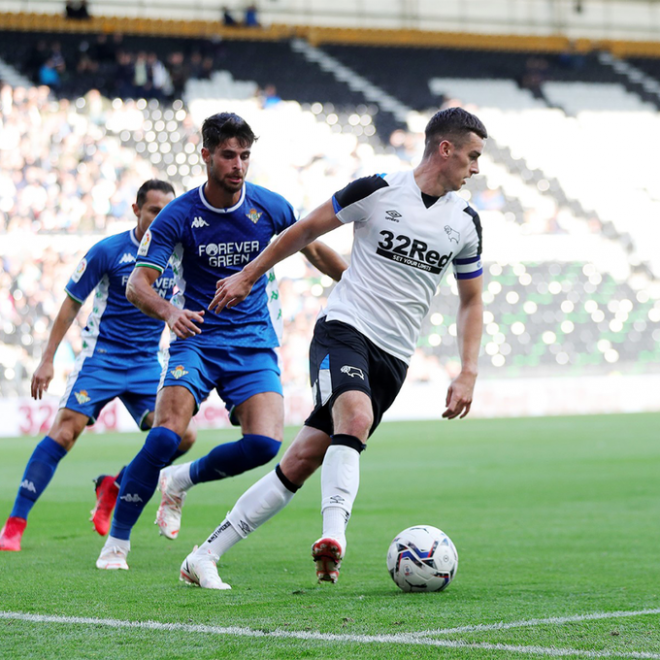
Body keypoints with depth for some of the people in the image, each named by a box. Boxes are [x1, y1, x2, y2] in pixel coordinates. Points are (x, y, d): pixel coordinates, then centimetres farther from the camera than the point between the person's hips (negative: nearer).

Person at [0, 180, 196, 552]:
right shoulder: (108, 251, -8)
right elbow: (72, 303, -1)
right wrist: (48, 360, -4)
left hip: (147, 364, 4)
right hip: (102, 355, -4)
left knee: (181, 436, -12)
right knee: (65, 431, -18)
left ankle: (113, 486, 13)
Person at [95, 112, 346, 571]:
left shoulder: (270, 207, -1)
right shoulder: (179, 216, -8)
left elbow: (313, 249, 18)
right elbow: (138, 283, -13)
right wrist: (169, 311, -34)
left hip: (254, 344, 2)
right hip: (197, 340, -2)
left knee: (264, 443, -19)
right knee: (166, 435, -24)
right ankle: (117, 542, -8)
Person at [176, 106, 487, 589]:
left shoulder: (465, 222, 8)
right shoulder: (378, 190, -5)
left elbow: (472, 301, 19)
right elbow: (306, 231, 8)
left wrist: (468, 375, 8)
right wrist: (248, 276, 11)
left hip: (392, 359, 3)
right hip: (344, 328, -3)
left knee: (303, 461, -4)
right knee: (355, 416, -36)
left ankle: (206, 556, -1)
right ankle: (334, 535, -47)